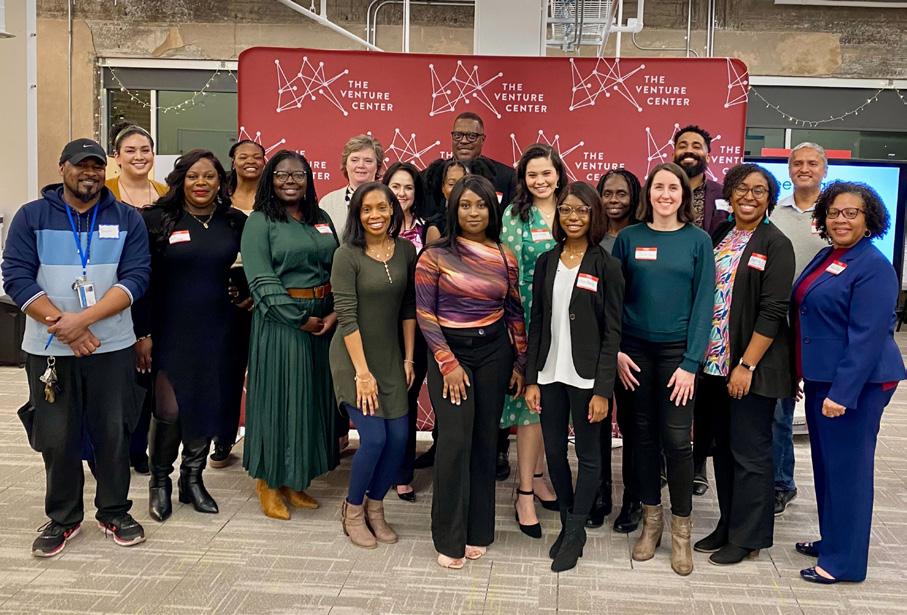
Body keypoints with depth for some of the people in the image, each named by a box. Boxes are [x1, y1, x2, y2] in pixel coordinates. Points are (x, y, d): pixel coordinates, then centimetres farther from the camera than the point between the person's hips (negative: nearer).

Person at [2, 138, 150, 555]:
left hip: (112, 347, 0)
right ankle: (62, 518, 24)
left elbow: (136, 277, -5)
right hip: (49, 348, 0)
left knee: (114, 433, 7)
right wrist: (62, 325, -15)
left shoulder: (127, 219, 4)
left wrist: (83, 318, -17)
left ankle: (114, 513, 23)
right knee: (57, 437, 7)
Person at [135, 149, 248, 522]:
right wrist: (142, 333, -6)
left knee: (208, 405, 7)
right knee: (168, 410, -6)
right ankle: (159, 482, 16)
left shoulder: (236, 223, 6)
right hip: (170, 331, -3)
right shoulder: (157, 220, -2)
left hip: (218, 332, 3)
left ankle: (193, 479, 25)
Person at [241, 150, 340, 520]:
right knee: (278, 397, 1)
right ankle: (268, 483, 16)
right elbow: (262, 281, -14)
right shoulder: (260, 222, -5)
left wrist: (334, 313, -8)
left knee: (312, 398, 10)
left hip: (324, 320, 6)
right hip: (279, 321, -6)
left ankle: (295, 481, 23)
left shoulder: (322, 220, 12)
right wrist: (301, 319, -15)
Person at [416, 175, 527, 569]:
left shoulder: (505, 258, 4)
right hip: (449, 352, -3)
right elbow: (424, 314, -6)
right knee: (455, 441, -10)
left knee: (485, 440, 6)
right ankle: (449, 539, 4)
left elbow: (514, 313, 10)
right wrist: (448, 363, -11)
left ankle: (477, 530, 20)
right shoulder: (435, 256, -5)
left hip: (494, 352, 3)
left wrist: (520, 364, 8)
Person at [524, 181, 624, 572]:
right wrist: (531, 379, 3)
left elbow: (612, 332, -7)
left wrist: (603, 390, -13)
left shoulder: (606, 266, -5)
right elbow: (536, 324, 8)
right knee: (554, 452, 11)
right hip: (550, 374, 4)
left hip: (586, 377, -4)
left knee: (588, 455, 7)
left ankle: (575, 533, 21)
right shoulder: (546, 262, 6)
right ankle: (567, 523, 29)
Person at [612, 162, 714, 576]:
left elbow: (703, 303, -4)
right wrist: (615, 350, -5)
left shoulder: (697, 240, -1)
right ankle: (651, 520, 23)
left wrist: (691, 363, -10)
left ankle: (681, 530, 13)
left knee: (676, 439, -2)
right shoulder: (629, 237, 3)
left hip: (677, 351, -1)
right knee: (644, 435, 9)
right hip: (636, 350, 2)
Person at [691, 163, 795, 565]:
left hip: (752, 367, -6)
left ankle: (747, 538, 16)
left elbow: (772, 312, -13)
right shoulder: (718, 237, 9)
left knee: (750, 452, 2)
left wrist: (746, 366, -17)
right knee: (724, 448, 14)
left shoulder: (776, 245, -8)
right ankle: (728, 525, 28)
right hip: (715, 363, 6)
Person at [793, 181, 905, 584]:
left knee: (847, 467, 0)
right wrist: (806, 374, 18)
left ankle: (844, 560, 12)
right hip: (820, 378, 9)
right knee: (826, 462, 18)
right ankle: (831, 539, 33)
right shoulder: (826, 257, 10)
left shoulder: (873, 267, -15)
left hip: (855, 384, -9)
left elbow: (867, 336, -21)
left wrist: (842, 393, -24)